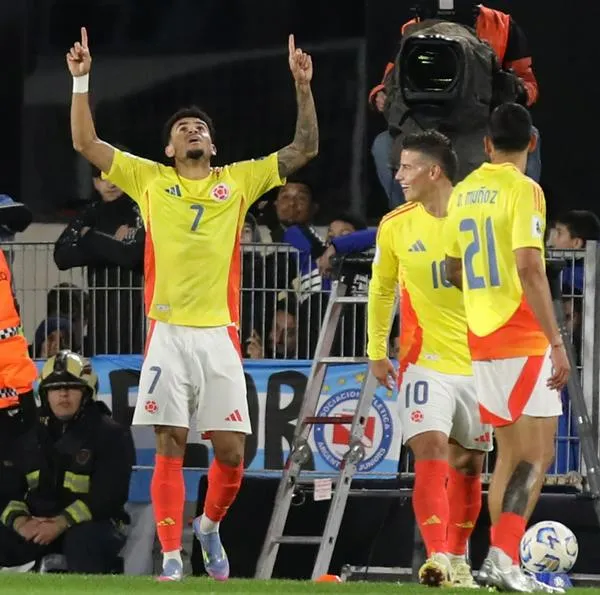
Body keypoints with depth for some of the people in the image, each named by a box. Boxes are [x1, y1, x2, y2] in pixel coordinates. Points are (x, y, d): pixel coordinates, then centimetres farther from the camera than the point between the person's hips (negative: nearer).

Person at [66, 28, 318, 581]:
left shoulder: (239, 180, 12)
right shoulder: (151, 179, 11)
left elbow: (305, 149, 11)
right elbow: (86, 143, 9)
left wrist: (303, 86, 2)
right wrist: (81, 81, 0)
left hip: (219, 334, 1)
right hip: (168, 333, -1)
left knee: (231, 451, -1)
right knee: (170, 447, -5)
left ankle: (210, 525, 27)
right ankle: (171, 557, -4)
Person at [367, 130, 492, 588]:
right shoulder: (396, 225, 0)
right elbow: (381, 290, 14)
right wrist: (377, 351, 11)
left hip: (479, 362, 1)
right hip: (423, 361, -1)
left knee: (469, 466, 11)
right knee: (431, 456, -18)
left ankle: (458, 560, 24)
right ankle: (437, 557, -25)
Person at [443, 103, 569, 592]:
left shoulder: (463, 193, 10)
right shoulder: (523, 190, -12)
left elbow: (454, 269, 19)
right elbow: (529, 268, -21)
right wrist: (557, 340, -22)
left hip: (481, 338, 7)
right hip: (523, 339, -7)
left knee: (511, 451, 15)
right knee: (537, 454, -7)